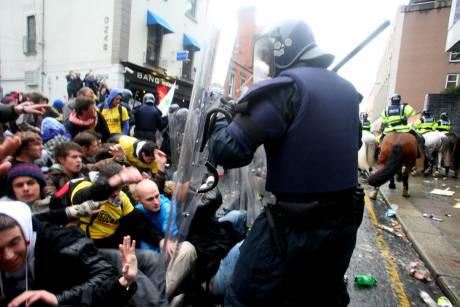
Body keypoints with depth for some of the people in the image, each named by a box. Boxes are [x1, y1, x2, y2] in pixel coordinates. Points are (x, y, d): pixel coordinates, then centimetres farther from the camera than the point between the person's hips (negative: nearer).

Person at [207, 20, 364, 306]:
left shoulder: (285, 86, -14)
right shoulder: (347, 90, 10)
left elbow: (228, 151, -20)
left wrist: (221, 122, 2)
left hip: (295, 226, -8)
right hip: (345, 223, 8)